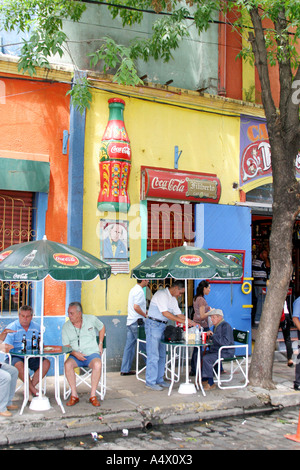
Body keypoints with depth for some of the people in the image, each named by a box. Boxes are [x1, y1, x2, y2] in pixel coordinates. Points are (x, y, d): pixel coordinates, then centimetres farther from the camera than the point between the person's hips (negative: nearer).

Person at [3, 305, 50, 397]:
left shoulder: (36, 327, 9)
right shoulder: (12, 327, -5)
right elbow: (8, 347, -15)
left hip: (32, 358, 4)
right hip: (16, 356, -4)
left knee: (46, 363, -20)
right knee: (19, 365, -36)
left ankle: (29, 388, -17)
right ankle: (34, 391, -23)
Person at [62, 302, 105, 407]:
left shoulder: (91, 319, 1)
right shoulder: (66, 327, 3)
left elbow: (102, 328, 20)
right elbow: (66, 346, 4)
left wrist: (100, 343, 11)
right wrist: (74, 353, -15)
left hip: (92, 353, -1)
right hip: (75, 355, 1)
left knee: (97, 364, -35)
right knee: (67, 364, -32)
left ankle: (93, 395, -22)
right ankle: (74, 395, -21)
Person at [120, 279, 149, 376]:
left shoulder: (133, 289, 16)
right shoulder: (139, 291, -15)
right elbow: (136, 307, -23)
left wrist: (145, 312, 19)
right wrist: (146, 315, -11)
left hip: (130, 322, 9)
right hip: (137, 322, -9)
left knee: (129, 346, 9)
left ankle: (125, 369, 11)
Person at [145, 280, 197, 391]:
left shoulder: (173, 298, 15)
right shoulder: (162, 294, -15)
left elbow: (178, 314, 17)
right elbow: (165, 313, -20)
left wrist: (192, 322, 7)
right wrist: (182, 321, -19)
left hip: (162, 326, 9)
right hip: (153, 324, -9)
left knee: (161, 355, 11)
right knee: (153, 355, -7)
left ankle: (159, 380, 19)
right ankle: (150, 382, -1)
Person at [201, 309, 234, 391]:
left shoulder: (226, 326, -16)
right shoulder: (216, 326, 15)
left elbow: (226, 342, -28)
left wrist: (213, 335, -24)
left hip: (226, 352, -10)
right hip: (216, 350, 10)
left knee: (206, 358, -28)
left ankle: (210, 384, -18)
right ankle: (203, 380, 5)